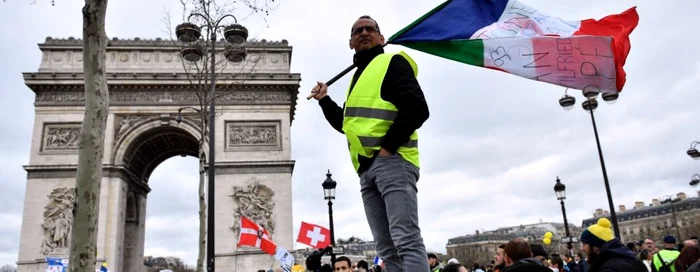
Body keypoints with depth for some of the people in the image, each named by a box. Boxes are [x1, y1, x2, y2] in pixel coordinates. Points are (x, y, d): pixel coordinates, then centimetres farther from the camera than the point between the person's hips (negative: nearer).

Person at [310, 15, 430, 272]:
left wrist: (387, 147, -15)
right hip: (367, 168, 9)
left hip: (392, 161, -8)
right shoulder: (357, 77, 27)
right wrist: (324, 100, 23)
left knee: (406, 239, -15)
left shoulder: (392, 62, 3)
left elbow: (417, 109, -11)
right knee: (386, 248, 5)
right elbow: (348, 125, 32)